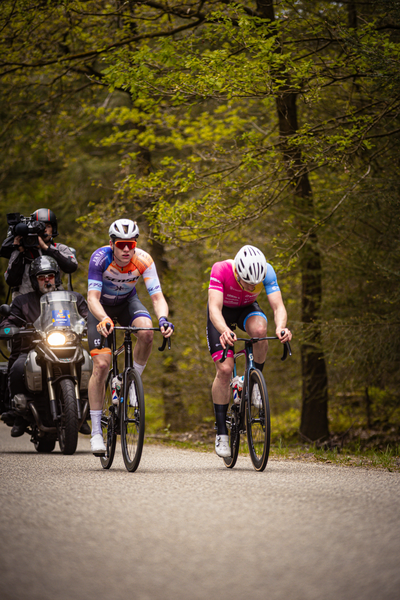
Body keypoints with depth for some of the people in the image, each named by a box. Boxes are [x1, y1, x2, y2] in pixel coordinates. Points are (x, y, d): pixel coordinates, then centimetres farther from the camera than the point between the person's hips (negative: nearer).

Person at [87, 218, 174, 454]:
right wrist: (103, 319, -56)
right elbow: (93, 297, -36)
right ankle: (96, 431, -7)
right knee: (101, 365, -15)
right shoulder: (100, 258, -31)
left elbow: (157, 296, -30)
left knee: (146, 332, -33)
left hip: (128, 302, 2)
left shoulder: (143, 260, -26)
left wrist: (163, 318, -50)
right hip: (102, 307, -2)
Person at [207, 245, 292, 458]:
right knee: (224, 369, -15)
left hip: (247, 309, 2)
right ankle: (221, 433, -5)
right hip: (222, 314, -1)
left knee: (259, 329, -35)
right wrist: (224, 331, -64)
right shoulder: (220, 270, -36)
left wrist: (281, 328, -56)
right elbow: (214, 308, -44)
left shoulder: (266, 272, -30)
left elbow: (278, 306, -34)